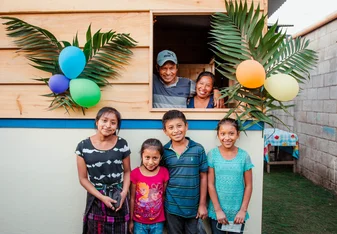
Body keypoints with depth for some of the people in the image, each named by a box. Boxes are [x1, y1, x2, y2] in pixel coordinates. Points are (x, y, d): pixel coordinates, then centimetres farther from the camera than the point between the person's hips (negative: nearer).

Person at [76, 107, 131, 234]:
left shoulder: (122, 144, -4)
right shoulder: (83, 146, -7)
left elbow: (127, 171, 4)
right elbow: (83, 178, -3)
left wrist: (124, 193, -11)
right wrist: (102, 197, -11)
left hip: (118, 197, 1)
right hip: (96, 199, 0)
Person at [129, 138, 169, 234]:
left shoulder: (164, 172, -10)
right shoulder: (135, 173, -12)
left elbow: (164, 195, 0)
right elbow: (132, 198, -3)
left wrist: (166, 218, 5)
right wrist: (131, 220, 3)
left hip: (158, 222, 1)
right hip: (139, 221, 0)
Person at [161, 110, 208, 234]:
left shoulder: (198, 149, -7)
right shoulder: (163, 151, -5)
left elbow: (203, 177, -2)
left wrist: (202, 204, -2)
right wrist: (162, 203, -1)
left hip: (193, 206, 0)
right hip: (172, 206, 1)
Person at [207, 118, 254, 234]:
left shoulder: (244, 156, -5)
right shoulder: (212, 154, -8)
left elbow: (248, 185, -1)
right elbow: (210, 184, -7)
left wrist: (243, 210, -5)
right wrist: (218, 210, -9)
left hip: (237, 212, 1)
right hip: (217, 212, -1)